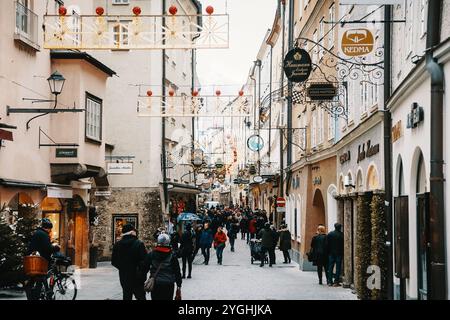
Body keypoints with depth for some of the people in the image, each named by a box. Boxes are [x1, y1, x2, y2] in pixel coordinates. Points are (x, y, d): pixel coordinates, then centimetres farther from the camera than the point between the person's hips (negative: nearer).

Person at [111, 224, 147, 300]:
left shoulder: (117, 245, 0)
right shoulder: (139, 244, -13)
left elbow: (114, 262, 4)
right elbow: (144, 260, -16)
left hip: (124, 276, 4)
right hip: (137, 277, -4)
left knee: (126, 296, 13)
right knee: (140, 296, 3)